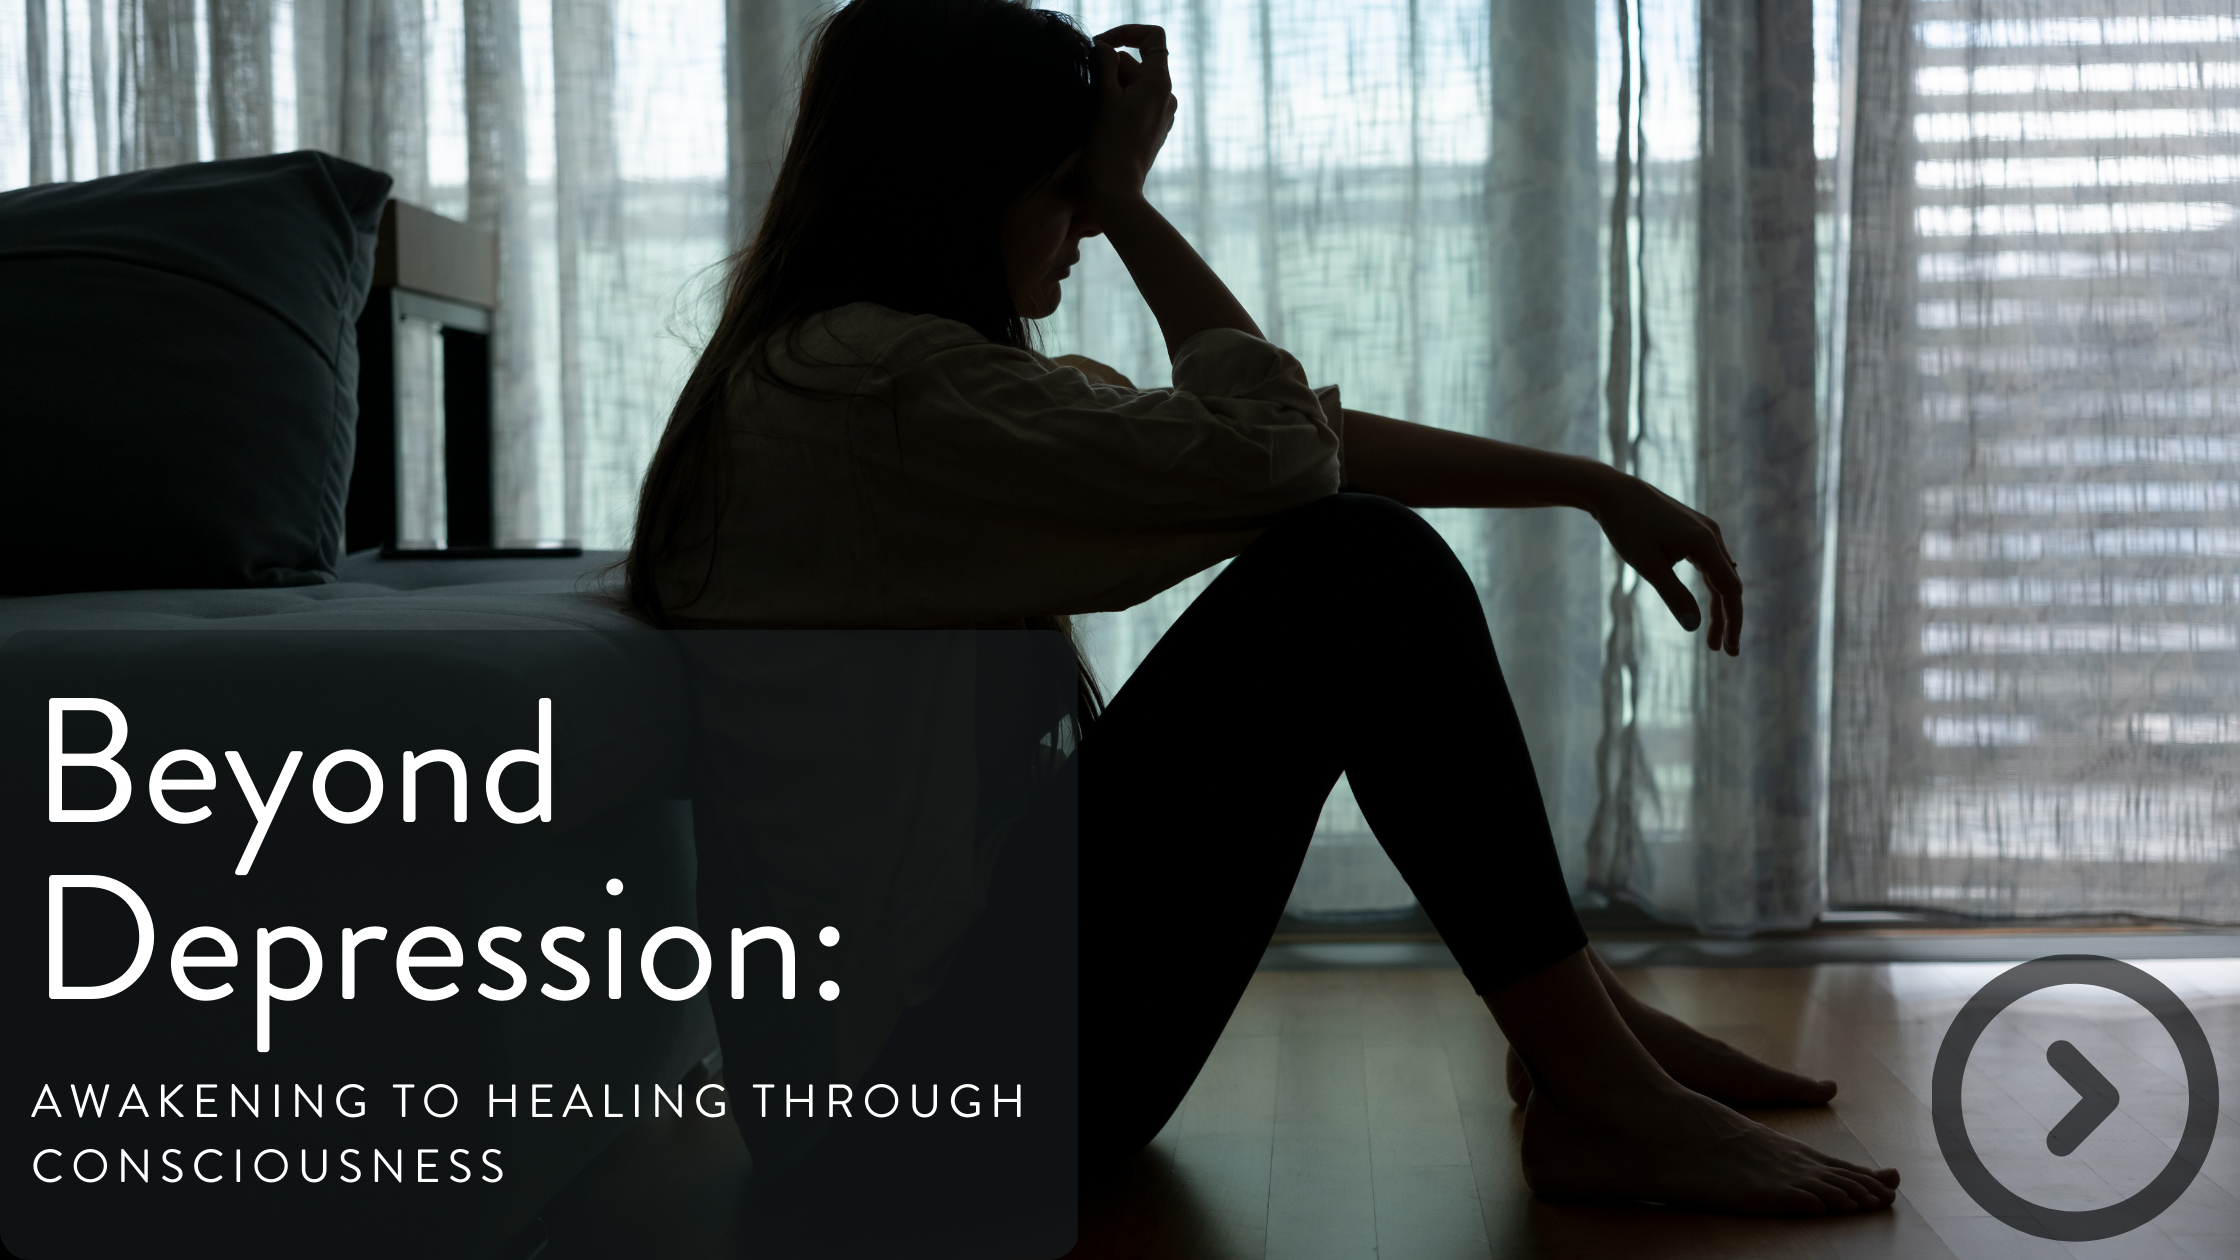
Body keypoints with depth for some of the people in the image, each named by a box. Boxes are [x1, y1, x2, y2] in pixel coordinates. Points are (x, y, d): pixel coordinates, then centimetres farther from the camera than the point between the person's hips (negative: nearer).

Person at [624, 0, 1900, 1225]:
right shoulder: (884, 382, -19)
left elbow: (1283, 432, 9)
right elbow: (1272, 445, -14)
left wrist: (1594, 487, 8)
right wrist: (1128, 203, -4)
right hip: (949, 1044, -10)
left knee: (1354, 546, 9)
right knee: (1359, 572, -14)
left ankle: (1578, 1014, 12)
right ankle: (1601, 1100, -7)